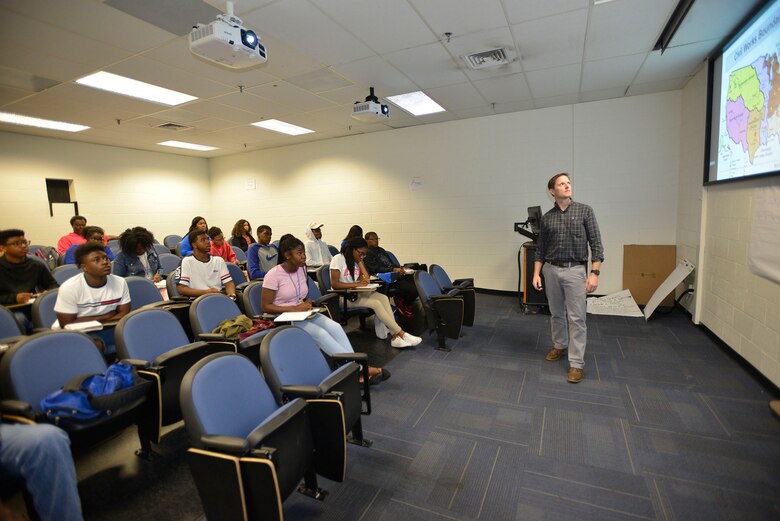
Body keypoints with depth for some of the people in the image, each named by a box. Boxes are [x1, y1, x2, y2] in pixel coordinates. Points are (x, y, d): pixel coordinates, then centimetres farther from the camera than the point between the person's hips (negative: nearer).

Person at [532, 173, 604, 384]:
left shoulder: (585, 211, -2)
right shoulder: (547, 217, 6)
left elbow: (596, 243, -5)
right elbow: (541, 248, 10)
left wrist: (595, 272, -13)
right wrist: (536, 273, 3)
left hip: (575, 270, -3)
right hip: (551, 270, 3)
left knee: (576, 317, -3)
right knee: (556, 313, 15)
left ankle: (576, 363, 4)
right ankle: (559, 345, 35)